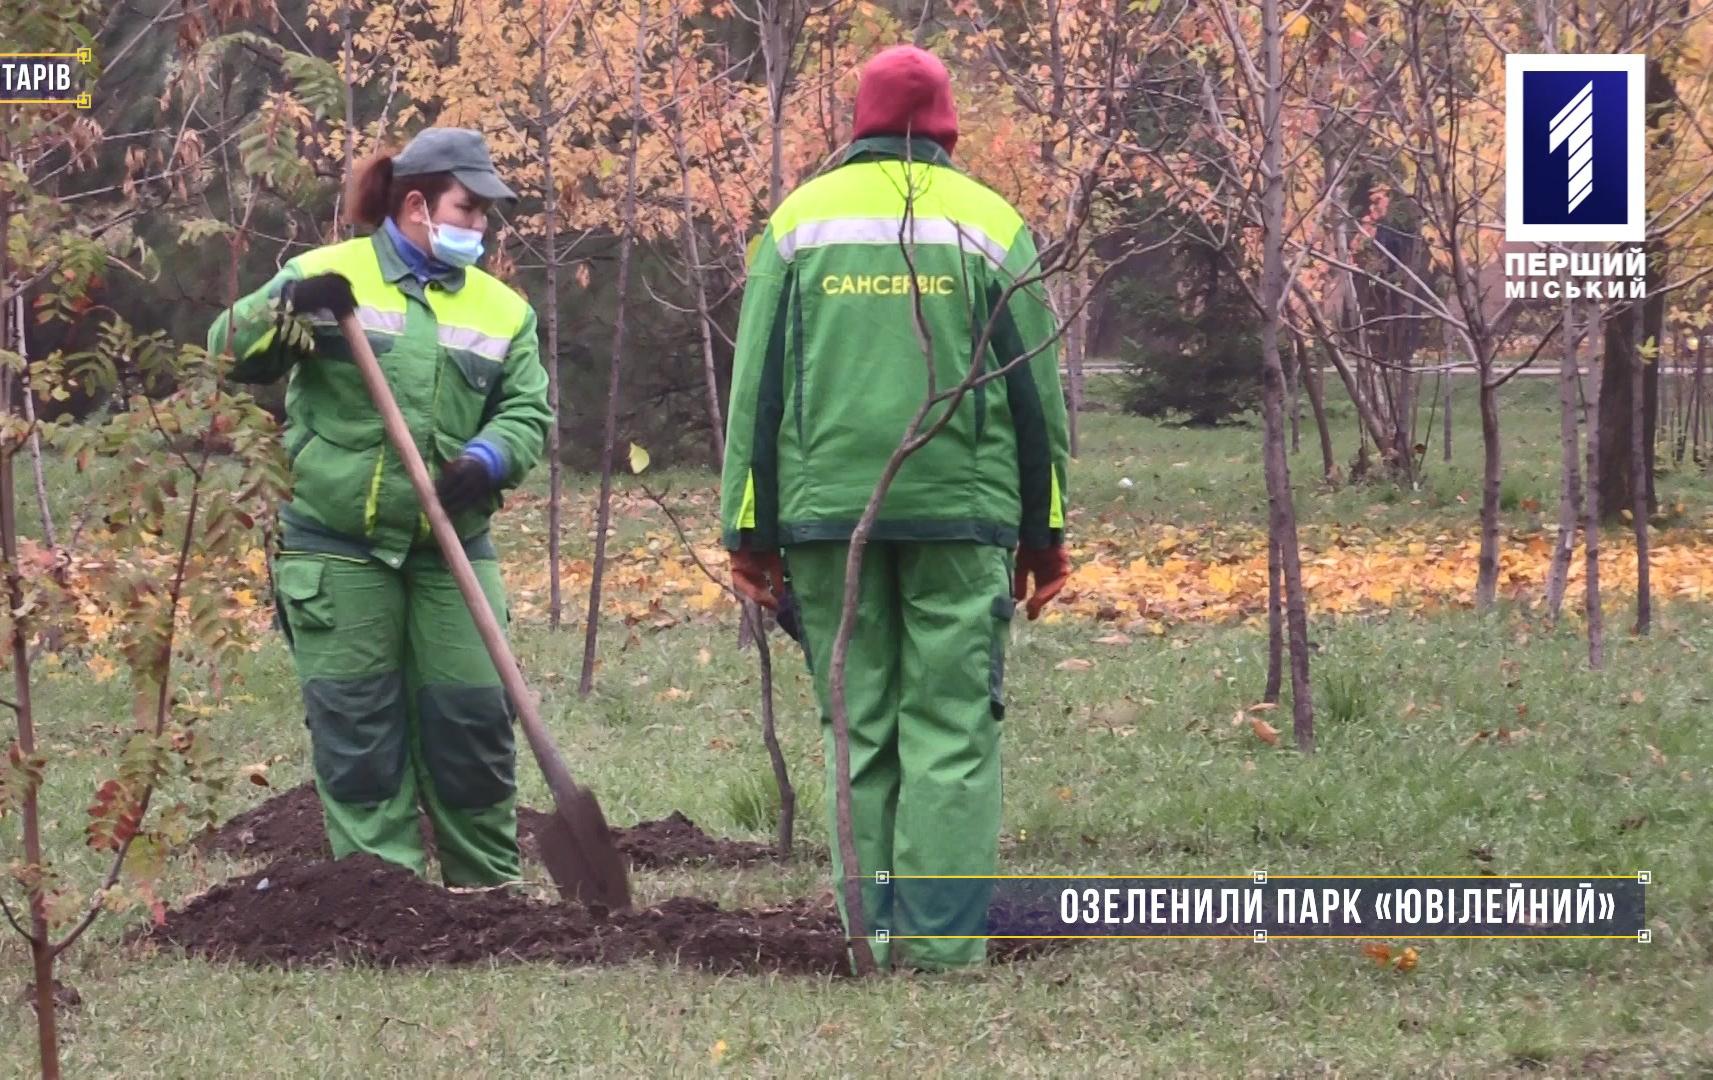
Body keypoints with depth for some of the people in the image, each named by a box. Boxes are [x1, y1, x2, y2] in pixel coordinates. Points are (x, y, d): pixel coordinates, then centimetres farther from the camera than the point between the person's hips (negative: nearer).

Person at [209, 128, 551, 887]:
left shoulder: (501, 309, 10)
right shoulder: (330, 276, -1)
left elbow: (526, 412, 5)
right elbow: (230, 355, -5)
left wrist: (489, 460, -17)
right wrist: (287, 310, -25)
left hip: (452, 548, 3)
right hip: (337, 548, -3)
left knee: (472, 719, 3)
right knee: (357, 724, -1)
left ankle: (488, 884, 15)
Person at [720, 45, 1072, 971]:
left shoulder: (797, 221, 9)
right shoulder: (991, 225, 6)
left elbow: (755, 387, 7)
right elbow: (1037, 394, 7)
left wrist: (751, 530, 9)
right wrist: (1044, 534, 13)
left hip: (826, 509, 2)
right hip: (961, 511, -1)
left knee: (858, 728, 6)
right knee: (952, 728, -2)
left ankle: (875, 931, 2)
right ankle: (941, 937, -9)